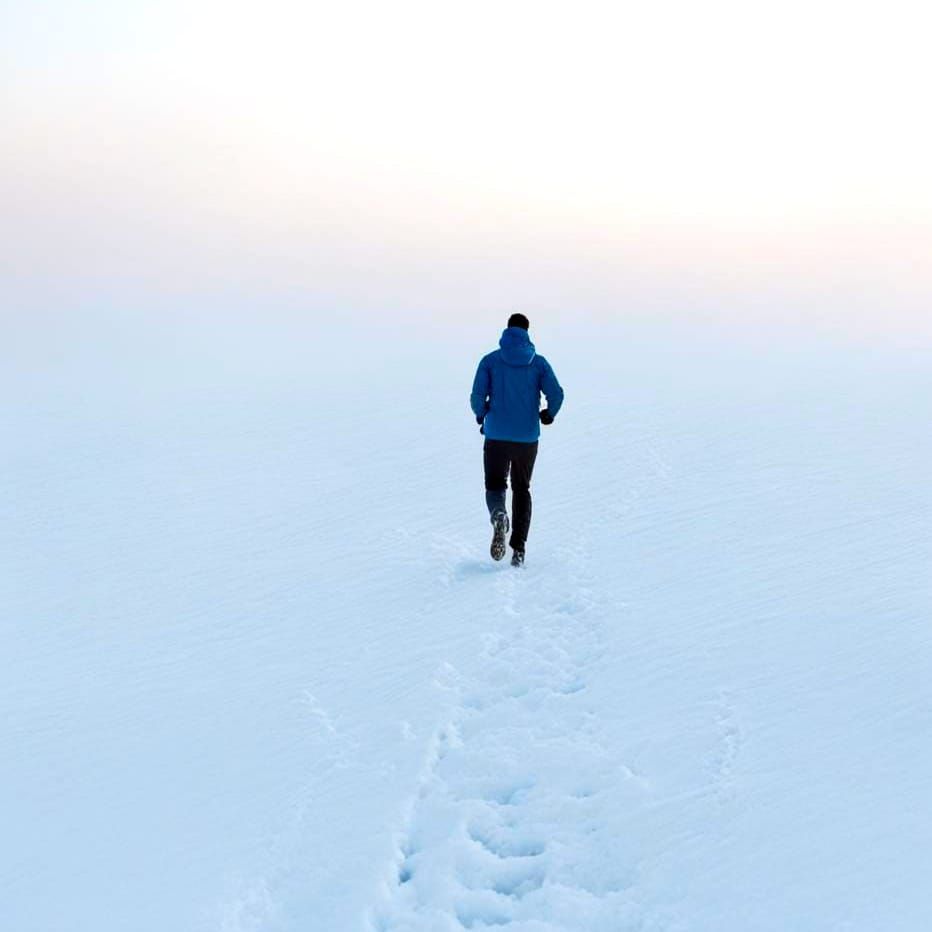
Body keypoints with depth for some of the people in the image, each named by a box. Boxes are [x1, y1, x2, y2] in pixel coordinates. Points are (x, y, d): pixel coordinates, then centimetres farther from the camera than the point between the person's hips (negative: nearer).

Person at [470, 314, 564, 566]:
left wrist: (481, 416, 11)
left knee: (495, 486, 13)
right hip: (528, 439, 1)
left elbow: (477, 397, -10)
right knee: (521, 489, 16)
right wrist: (549, 414, 13)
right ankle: (519, 549, 8)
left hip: (496, 437, -1)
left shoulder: (490, 361, -2)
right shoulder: (539, 362, 1)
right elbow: (556, 394, -8)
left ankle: (499, 516, -23)